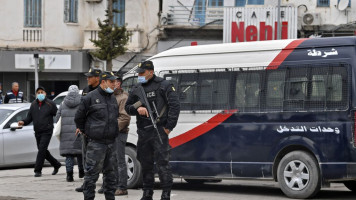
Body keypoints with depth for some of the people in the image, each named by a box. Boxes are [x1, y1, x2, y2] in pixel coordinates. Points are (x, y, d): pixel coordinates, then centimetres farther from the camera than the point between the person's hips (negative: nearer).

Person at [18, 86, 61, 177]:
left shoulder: (50, 104, -5)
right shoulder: (33, 104, 9)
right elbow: (29, 117, 10)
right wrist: (23, 122, -9)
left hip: (47, 131, -6)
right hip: (37, 132, 6)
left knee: (42, 150, -14)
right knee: (43, 151, 12)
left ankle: (38, 170, -11)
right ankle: (56, 164, 32)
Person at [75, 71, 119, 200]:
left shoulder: (113, 99, 15)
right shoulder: (91, 97, -6)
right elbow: (79, 116, 1)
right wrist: (84, 131, 8)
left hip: (111, 142, 7)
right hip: (96, 142, -7)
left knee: (110, 172, 12)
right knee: (92, 173, -7)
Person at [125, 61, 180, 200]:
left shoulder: (164, 85, -2)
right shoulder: (136, 89, 14)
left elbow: (175, 106, -6)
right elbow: (127, 107, 18)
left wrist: (169, 127, -11)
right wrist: (137, 108, -6)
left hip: (159, 131, -6)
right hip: (143, 132, 6)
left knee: (162, 162, -9)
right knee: (145, 164, 12)